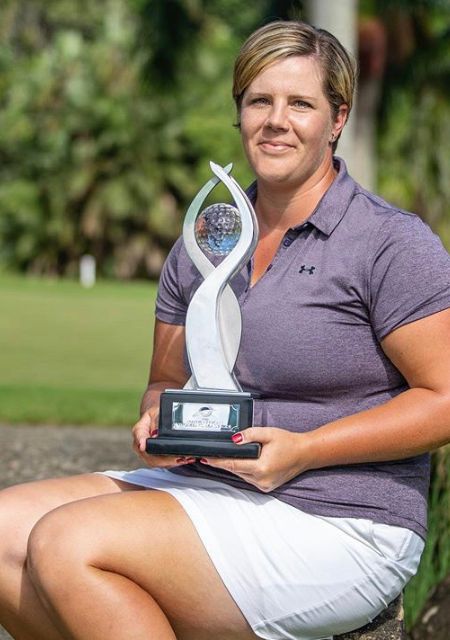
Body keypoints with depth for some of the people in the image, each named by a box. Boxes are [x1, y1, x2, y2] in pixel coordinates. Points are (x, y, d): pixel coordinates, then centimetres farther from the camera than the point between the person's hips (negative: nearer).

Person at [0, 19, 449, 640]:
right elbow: (166, 381, 23)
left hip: (336, 524, -7)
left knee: (67, 544, -23)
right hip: (200, 487, 7)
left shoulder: (391, 241, -6)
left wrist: (301, 450, -18)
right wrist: (156, 423, -2)